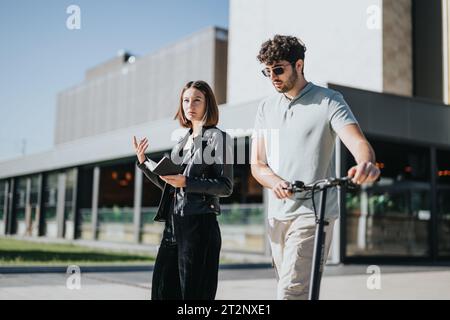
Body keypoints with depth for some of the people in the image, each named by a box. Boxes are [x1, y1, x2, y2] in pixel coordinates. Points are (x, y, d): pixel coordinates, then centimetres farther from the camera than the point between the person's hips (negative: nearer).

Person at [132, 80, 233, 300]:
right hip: (173, 223, 7)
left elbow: (226, 186, -10)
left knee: (194, 291, -1)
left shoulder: (217, 137, -3)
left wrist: (186, 182, -20)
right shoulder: (182, 141, 17)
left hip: (199, 223, -7)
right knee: (163, 289, 8)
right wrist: (143, 162, 11)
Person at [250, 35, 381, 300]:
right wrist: (276, 183, -16)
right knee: (289, 286, 14)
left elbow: (359, 142, -16)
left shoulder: (328, 101, -3)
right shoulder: (266, 108, 12)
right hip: (277, 214, 6)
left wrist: (367, 164, -41)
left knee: (291, 291, -16)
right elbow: (257, 164, 7)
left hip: (312, 214, -6)